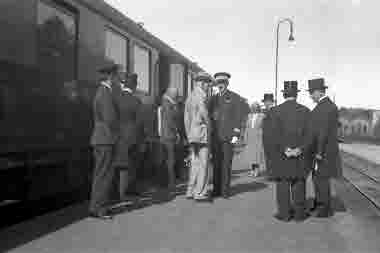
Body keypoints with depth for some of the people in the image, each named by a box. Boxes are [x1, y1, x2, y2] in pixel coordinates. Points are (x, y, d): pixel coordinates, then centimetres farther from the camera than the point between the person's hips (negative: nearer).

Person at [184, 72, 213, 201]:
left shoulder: (189, 97, 18)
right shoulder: (201, 95, -9)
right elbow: (203, 112, -22)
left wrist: (189, 135, 17)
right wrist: (208, 126, -5)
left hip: (192, 135, 9)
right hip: (202, 133, -9)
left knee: (195, 164, 13)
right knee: (203, 164, -4)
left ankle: (191, 191, 15)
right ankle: (200, 193, -2)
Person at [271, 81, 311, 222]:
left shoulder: (277, 110, -6)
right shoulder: (305, 110, 0)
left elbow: (277, 134, -12)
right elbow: (309, 134, -5)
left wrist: (285, 151, -8)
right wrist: (300, 149, -4)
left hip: (281, 153, -1)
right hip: (301, 155, 2)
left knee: (283, 182, 5)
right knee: (299, 182, 8)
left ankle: (284, 213, 7)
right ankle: (299, 213, 12)